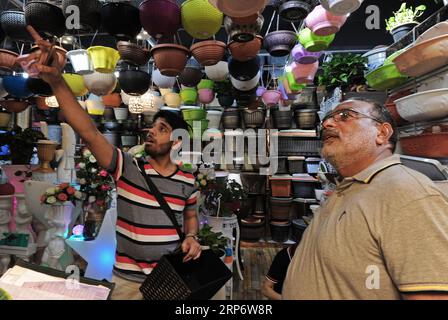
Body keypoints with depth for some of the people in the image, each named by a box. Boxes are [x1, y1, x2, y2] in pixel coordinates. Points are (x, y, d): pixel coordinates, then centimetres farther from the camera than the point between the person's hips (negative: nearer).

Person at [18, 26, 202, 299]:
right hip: (128, 280, -1)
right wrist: (56, 81, -29)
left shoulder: (187, 181, -3)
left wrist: (192, 237, -10)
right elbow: (89, 133, -21)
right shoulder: (127, 167, -10)